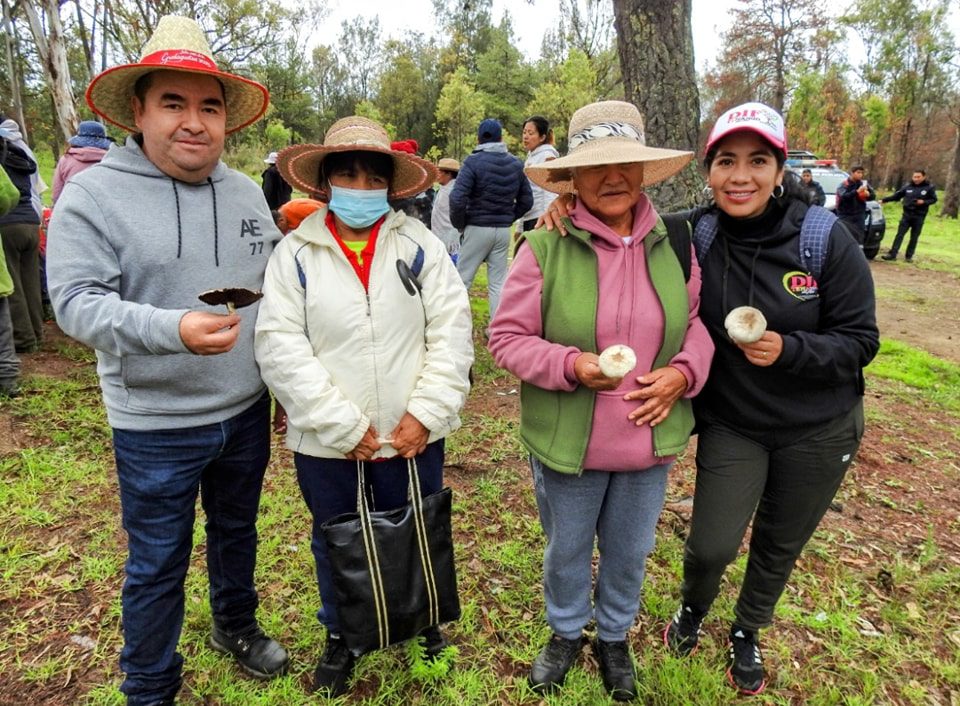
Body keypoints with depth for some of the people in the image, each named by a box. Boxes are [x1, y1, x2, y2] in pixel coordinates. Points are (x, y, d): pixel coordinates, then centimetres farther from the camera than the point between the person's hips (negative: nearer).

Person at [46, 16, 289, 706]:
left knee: (237, 531, 23)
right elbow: (77, 301, -17)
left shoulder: (246, 192, 4)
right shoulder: (93, 194, -10)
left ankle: (237, 625, 50)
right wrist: (172, 329, -34)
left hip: (246, 411, 5)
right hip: (157, 426, -4)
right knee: (158, 564, 11)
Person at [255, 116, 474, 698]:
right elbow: (281, 349, -11)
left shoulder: (420, 245, -3)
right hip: (327, 442, 0)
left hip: (413, 435, 1)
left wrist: (425, 414, -14)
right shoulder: (294, 255, -5)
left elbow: (452, 332, -7)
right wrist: (344, 427, -15)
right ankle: (341, 637, 46)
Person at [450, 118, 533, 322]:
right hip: (504, 230, 5)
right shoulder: (516, 164, 7)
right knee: (498, 282, 9)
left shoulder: (473, 161, -10)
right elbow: (526, 200, 10)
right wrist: (509, 217, 15)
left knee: (462, 278, 4)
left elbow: (457, 199, -17)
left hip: (477, 228, -4)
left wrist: (459, 224, -2)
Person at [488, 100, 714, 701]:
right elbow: (507, 337, -11)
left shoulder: (672, 242, -3)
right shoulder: (544, 247, -15)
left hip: (649, 440, 3)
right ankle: (567, 633, 51)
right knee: (567, 552, 21)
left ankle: (615, 637, 52)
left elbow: (701, 318, 8)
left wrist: (684, 371, -11)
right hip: (567, 442, -2)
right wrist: (571, 365, -26)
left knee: (629, 553, 23)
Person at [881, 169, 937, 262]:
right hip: (907, 214, 1)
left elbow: (934, 199, 2)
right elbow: (896, 195, 5)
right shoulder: (907, 186, 1)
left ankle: (909, 256, 13)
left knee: (914, 237, 5)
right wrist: (884, 200, -1)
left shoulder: (929, 187, -2)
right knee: (899, 234, -4)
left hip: (919, 216, -1)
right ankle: (892, 254, -6)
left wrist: (924, 202, -16)